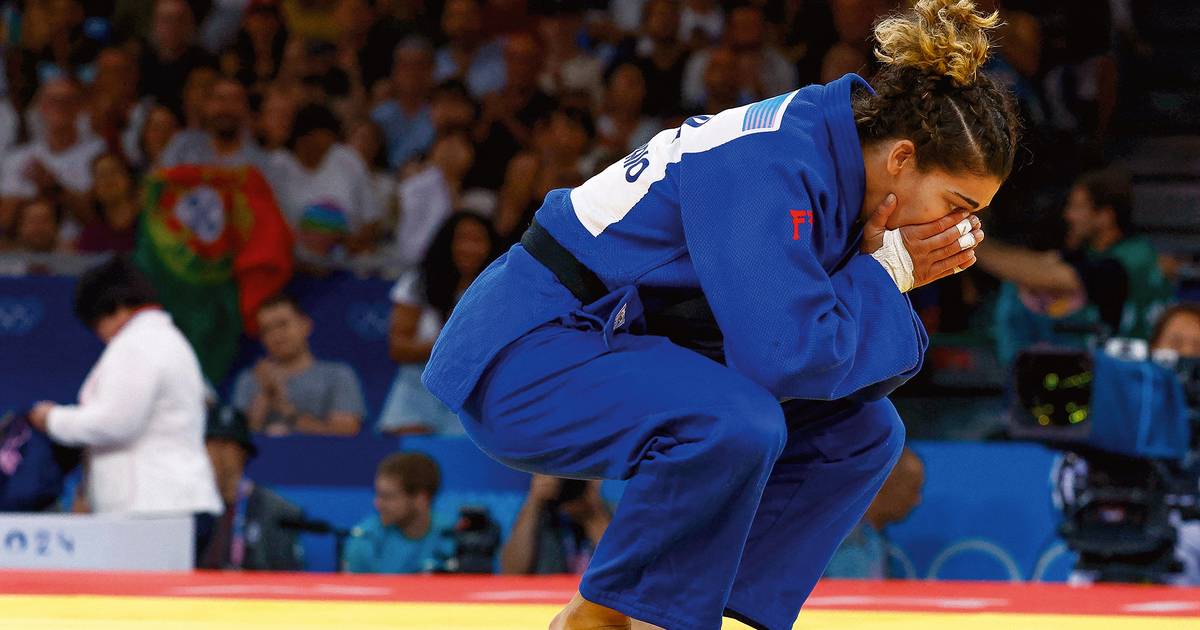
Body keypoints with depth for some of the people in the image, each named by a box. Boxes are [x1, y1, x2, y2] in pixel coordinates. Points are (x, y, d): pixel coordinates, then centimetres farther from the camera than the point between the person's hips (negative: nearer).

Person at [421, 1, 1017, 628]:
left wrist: (895, 279, -14)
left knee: (862, 431, 6)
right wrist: (885, 271, -19)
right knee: (737, 423, -35)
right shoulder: (768, 166, -27)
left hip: (631, 352, 10)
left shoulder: (837, 159, 1)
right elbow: (785, 355, -33)